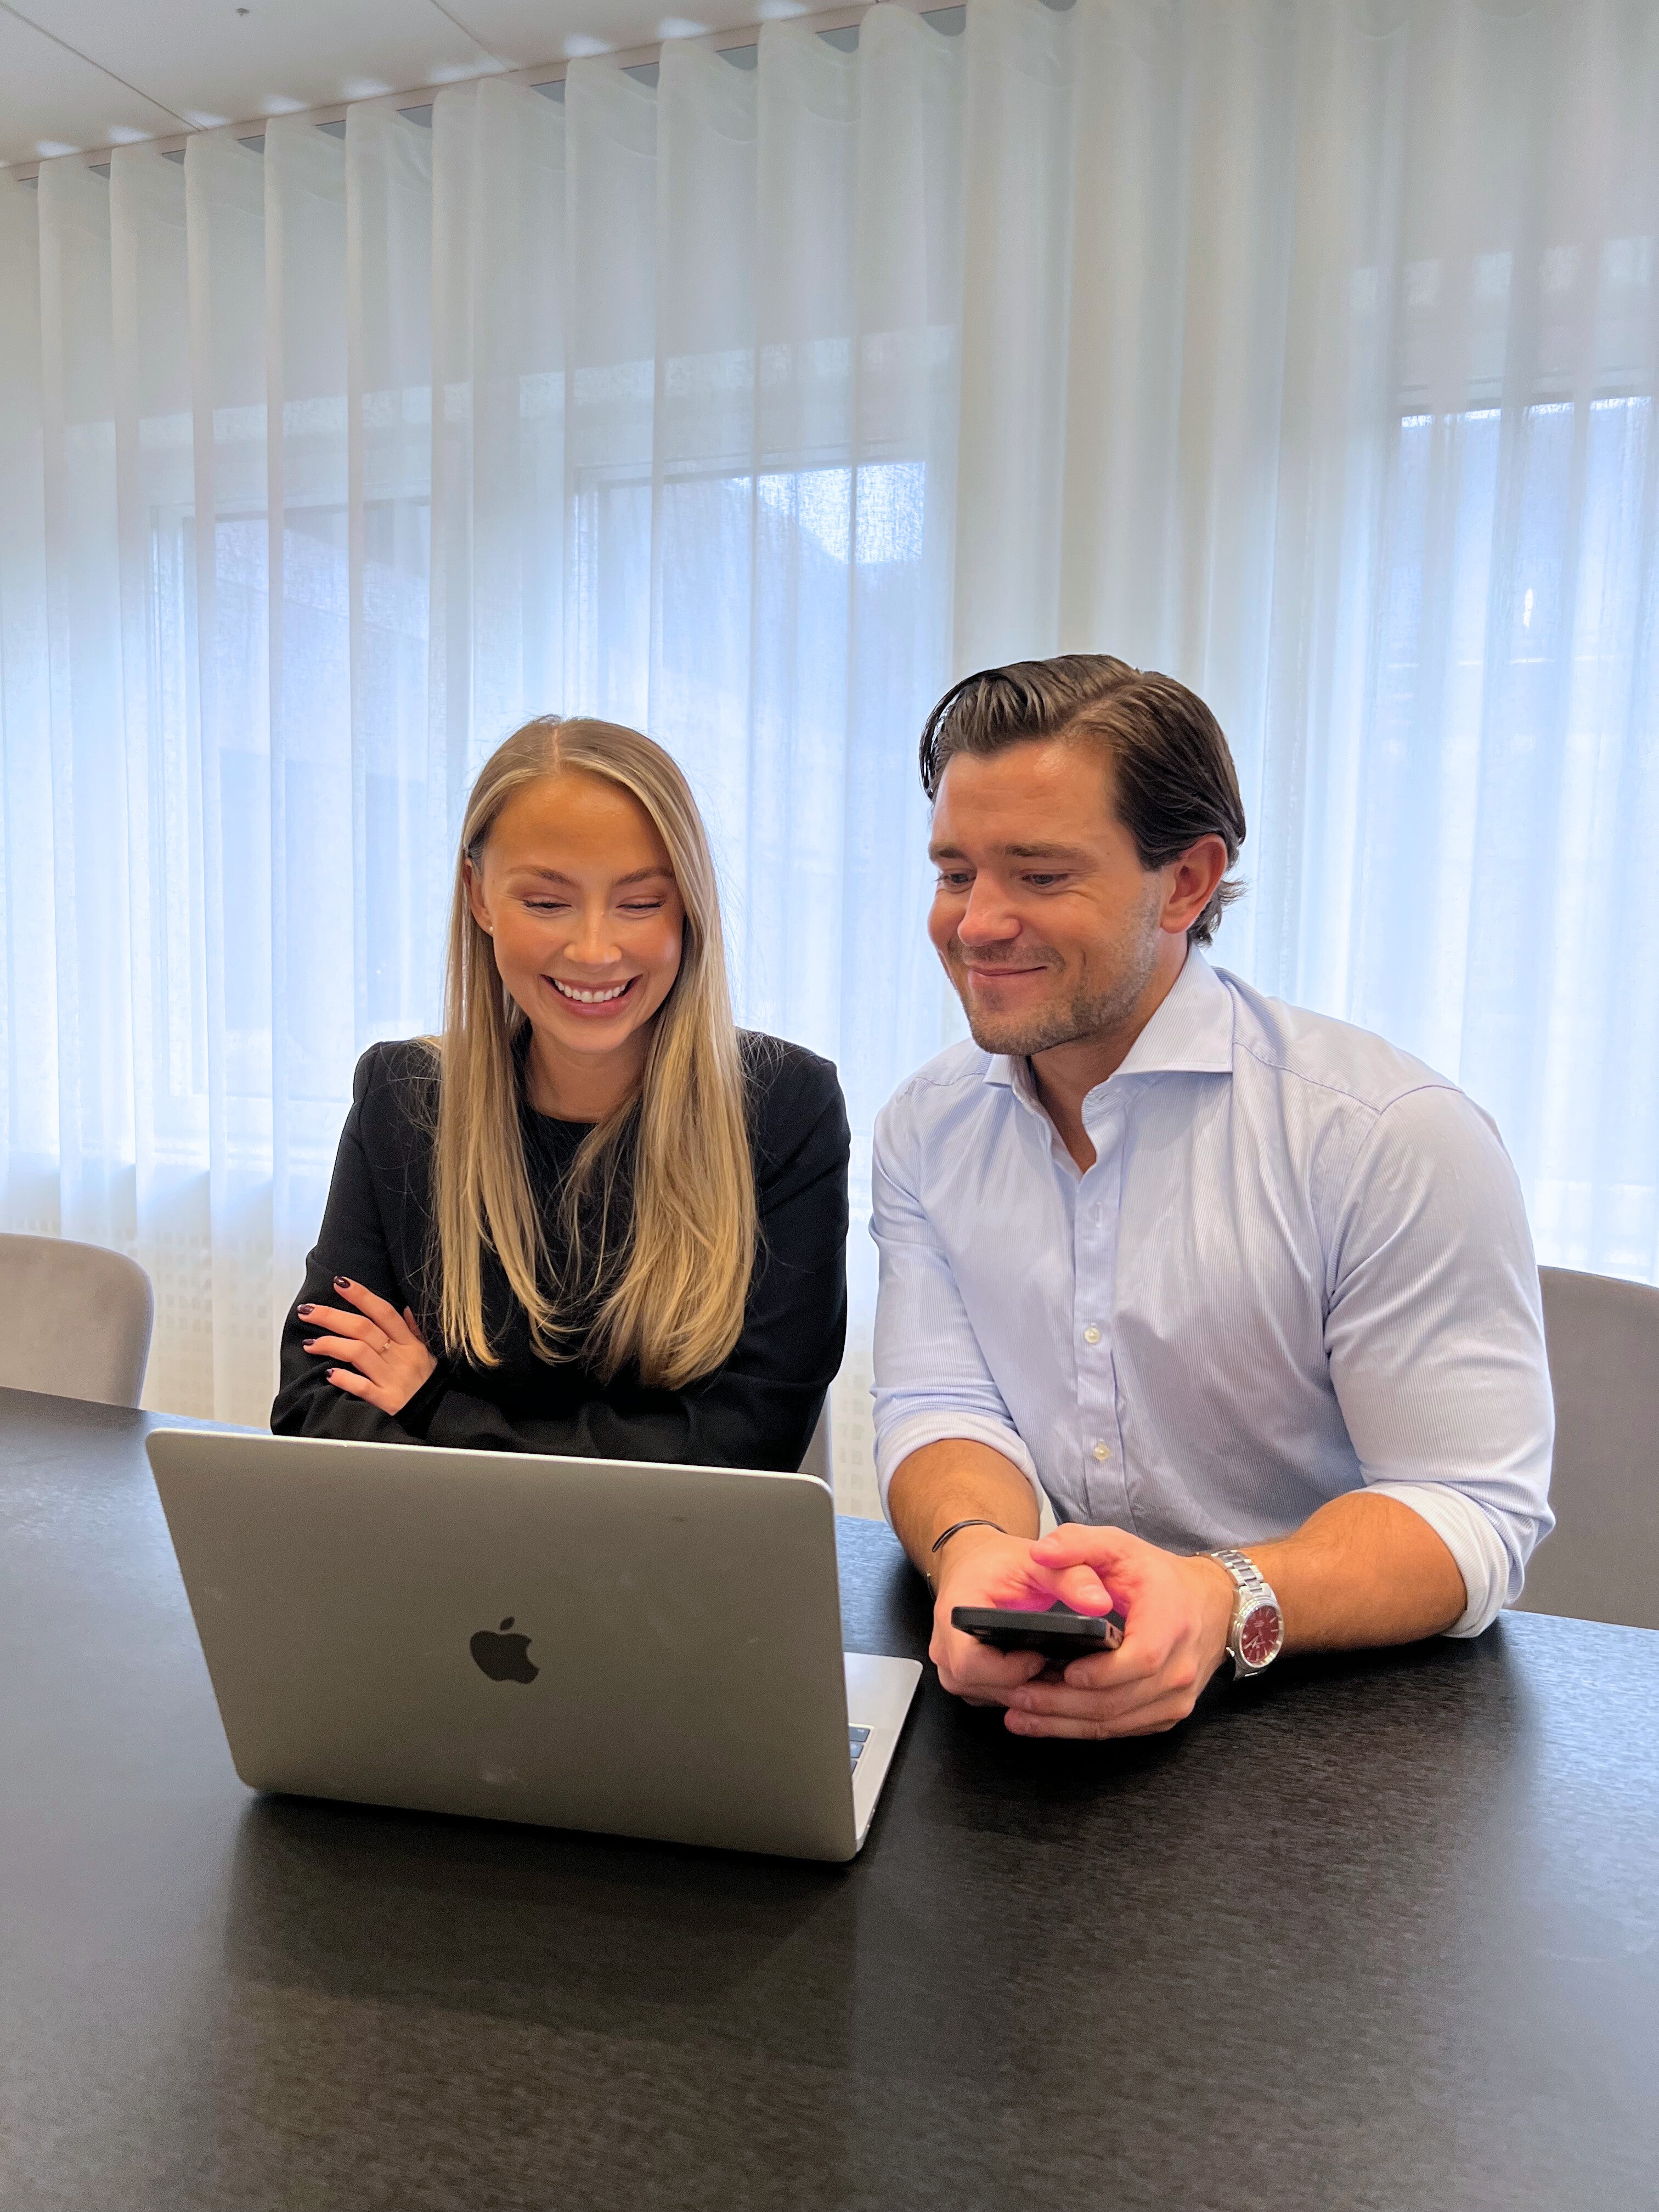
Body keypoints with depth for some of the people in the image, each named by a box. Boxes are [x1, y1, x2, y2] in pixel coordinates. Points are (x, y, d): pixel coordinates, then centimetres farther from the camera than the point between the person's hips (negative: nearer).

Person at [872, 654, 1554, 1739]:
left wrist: (1226, 1603, -32)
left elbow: (1473, 1509, -14)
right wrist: (975, 1552, -26)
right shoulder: (926, 1131, 2)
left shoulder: (1398, 1137, -14)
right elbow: (939, 1407, -4)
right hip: (1036, 1693, 2)